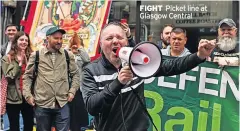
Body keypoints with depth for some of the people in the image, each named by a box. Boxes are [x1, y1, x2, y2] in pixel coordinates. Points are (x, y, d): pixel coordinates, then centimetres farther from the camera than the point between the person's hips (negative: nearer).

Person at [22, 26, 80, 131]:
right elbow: (27, 76, 6)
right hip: (42, 104, 0)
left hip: (62, 104, 1)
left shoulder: (68, 55, 6)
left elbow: (75, 74, 13)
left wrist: (72, 91, 2)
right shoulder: (36, 55, 1)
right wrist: (28, 95, -3)